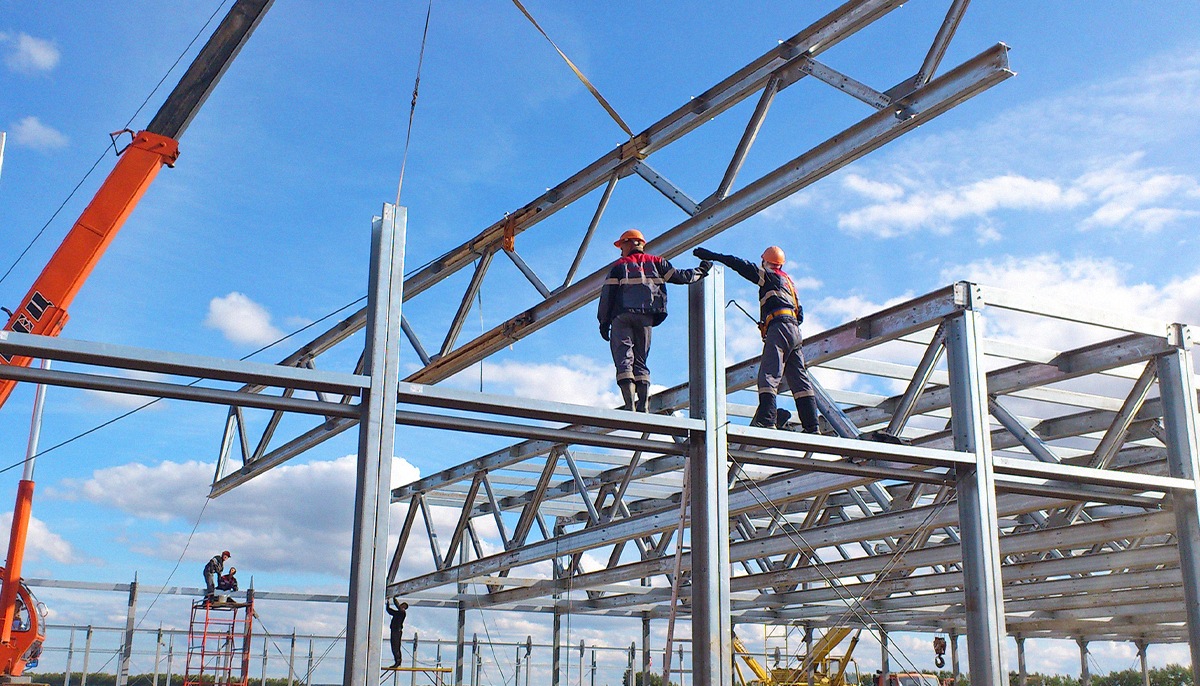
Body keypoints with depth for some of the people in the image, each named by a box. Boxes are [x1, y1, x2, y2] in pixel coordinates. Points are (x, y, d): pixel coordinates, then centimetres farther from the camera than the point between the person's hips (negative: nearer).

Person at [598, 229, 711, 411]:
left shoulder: (619, 265, 10)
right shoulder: (656, 262, 17)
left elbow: (607, 295, 3)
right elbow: (679, 276, 16)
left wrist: (604, 321, 6)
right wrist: (701, 271, 32)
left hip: (622, 316, -3)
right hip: (646, 317, 3)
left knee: (624, 358, -7)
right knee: (640, 361, 9)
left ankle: (630, 405, -22)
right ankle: (643, 405, -7)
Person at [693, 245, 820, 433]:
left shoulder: (770, 276, 9)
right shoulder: (788, 282, 30)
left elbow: (743, 266, 2)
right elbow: (800, 313, 29)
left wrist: (713, 256, 4)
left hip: (779, 327, -8)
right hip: (795, 331, 8)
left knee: (768, 376, -17)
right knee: (800, 381, 3)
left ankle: (767, 420, -32)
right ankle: (812, 427, -3)